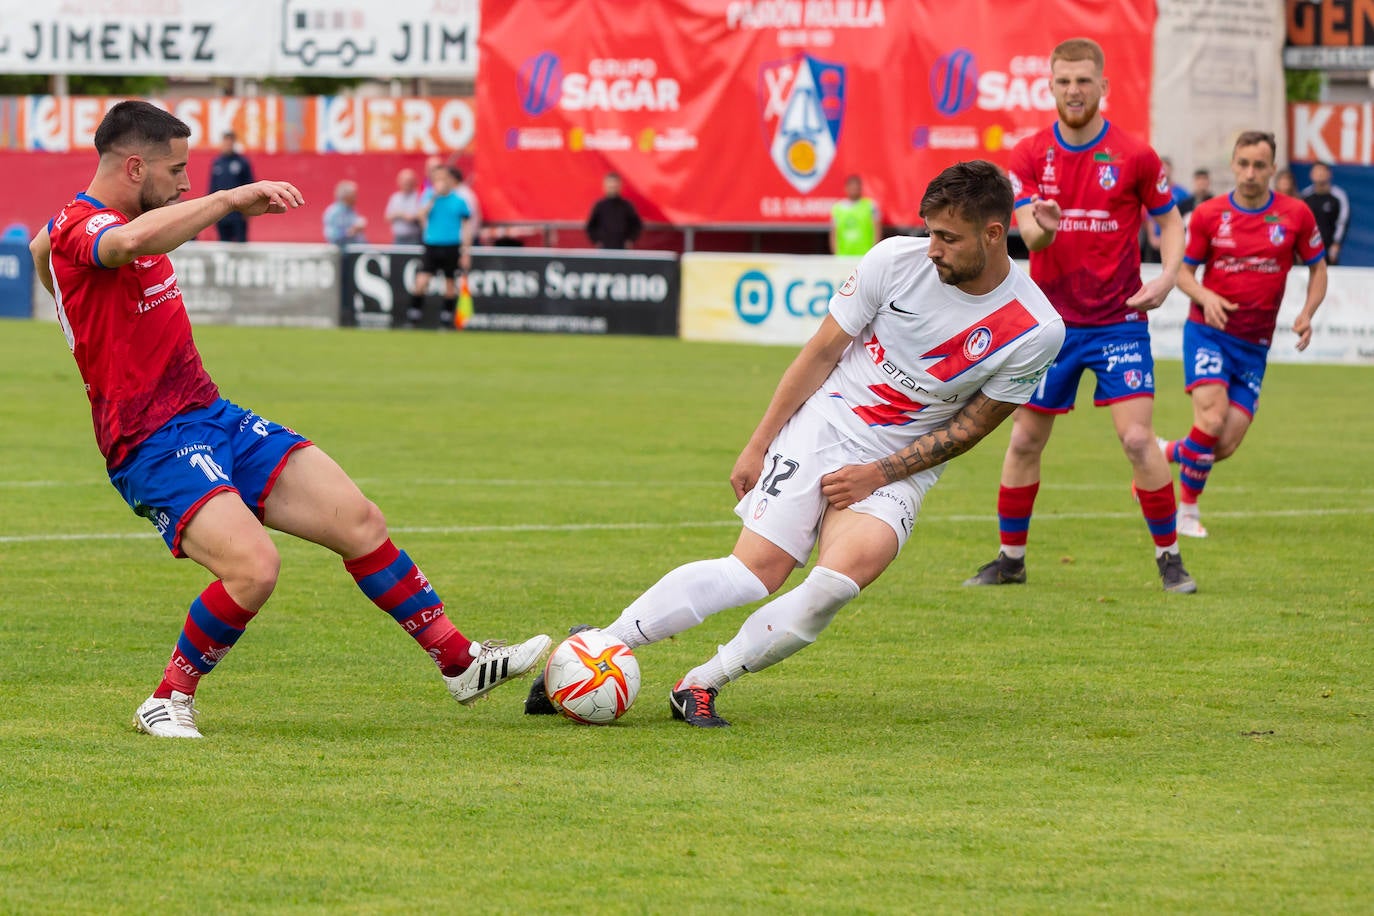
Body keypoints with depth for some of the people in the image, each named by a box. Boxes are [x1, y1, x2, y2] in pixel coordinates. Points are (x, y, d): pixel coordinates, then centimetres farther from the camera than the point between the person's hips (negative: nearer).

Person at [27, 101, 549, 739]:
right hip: (154, 447, -10)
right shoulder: (79, 228, -17)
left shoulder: (77, 225, 13)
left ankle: (462, 664, 15)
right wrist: (232, 200, -40)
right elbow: (131, 242, -43)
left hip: (214, 419, 10)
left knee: (359, 521, 4)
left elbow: (40, 245, 37)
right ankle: (167, 703, -8)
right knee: (254, 568, -29)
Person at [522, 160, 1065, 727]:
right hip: (825, 425, 0)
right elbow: (822, 352, 1)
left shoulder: (1036, 333, -12)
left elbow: (971, 425, 0)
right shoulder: (897, 261, -10)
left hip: (900, 468, 0)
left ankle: (702, 684, -15)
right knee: (757, 570, -17)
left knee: (842, 575, -28)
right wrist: (758, 445, 1)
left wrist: (878, 473, -8)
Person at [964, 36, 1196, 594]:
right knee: (1025, 440, 6)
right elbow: (1028, 233, -8)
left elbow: (1170, 220, 6)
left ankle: (1169, 559, 2)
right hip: (1050, 319, 2)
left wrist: (1167, 277, -11)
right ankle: (1010, 558, 20)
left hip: (1118, 321, -2)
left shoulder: (1134, 156, -4)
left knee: (1137, 439, -11)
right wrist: (1042, 228, -33)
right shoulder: (1029, 156, 0)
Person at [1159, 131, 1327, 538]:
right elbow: (1183, 271, 6)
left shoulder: (1295, 215, 0)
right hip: (1208, 332, -2)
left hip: (1254, 344, 2)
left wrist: (1307, 314, -6)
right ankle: (1188, 509, -3)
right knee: (1212, 417, -22)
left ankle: (1165, 453, 26)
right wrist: (1206, 298, -16)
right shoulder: (1208, 215, -2)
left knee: (1226, 446, -4)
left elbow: (1317, 268, 11)